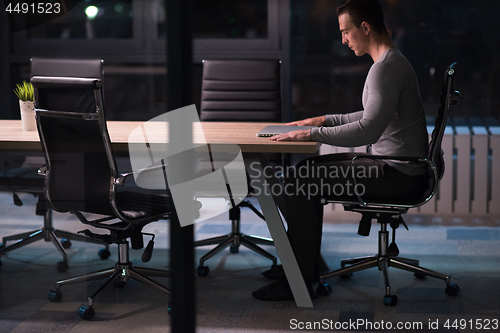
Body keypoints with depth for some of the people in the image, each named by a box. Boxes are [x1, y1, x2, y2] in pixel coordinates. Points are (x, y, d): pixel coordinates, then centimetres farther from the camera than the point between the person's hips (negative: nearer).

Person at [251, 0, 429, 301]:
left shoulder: (387, 68, -20)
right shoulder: (392, 62, 15)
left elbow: (368, 129, -29)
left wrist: (312, 135, -24)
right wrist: (325, 120, 19)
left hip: (398, 174, -11)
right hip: (393, 166, 11)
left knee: (300, 182, -14)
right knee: (308, 170, 15)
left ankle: (300, 281, -8)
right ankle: (306, 263, 20)